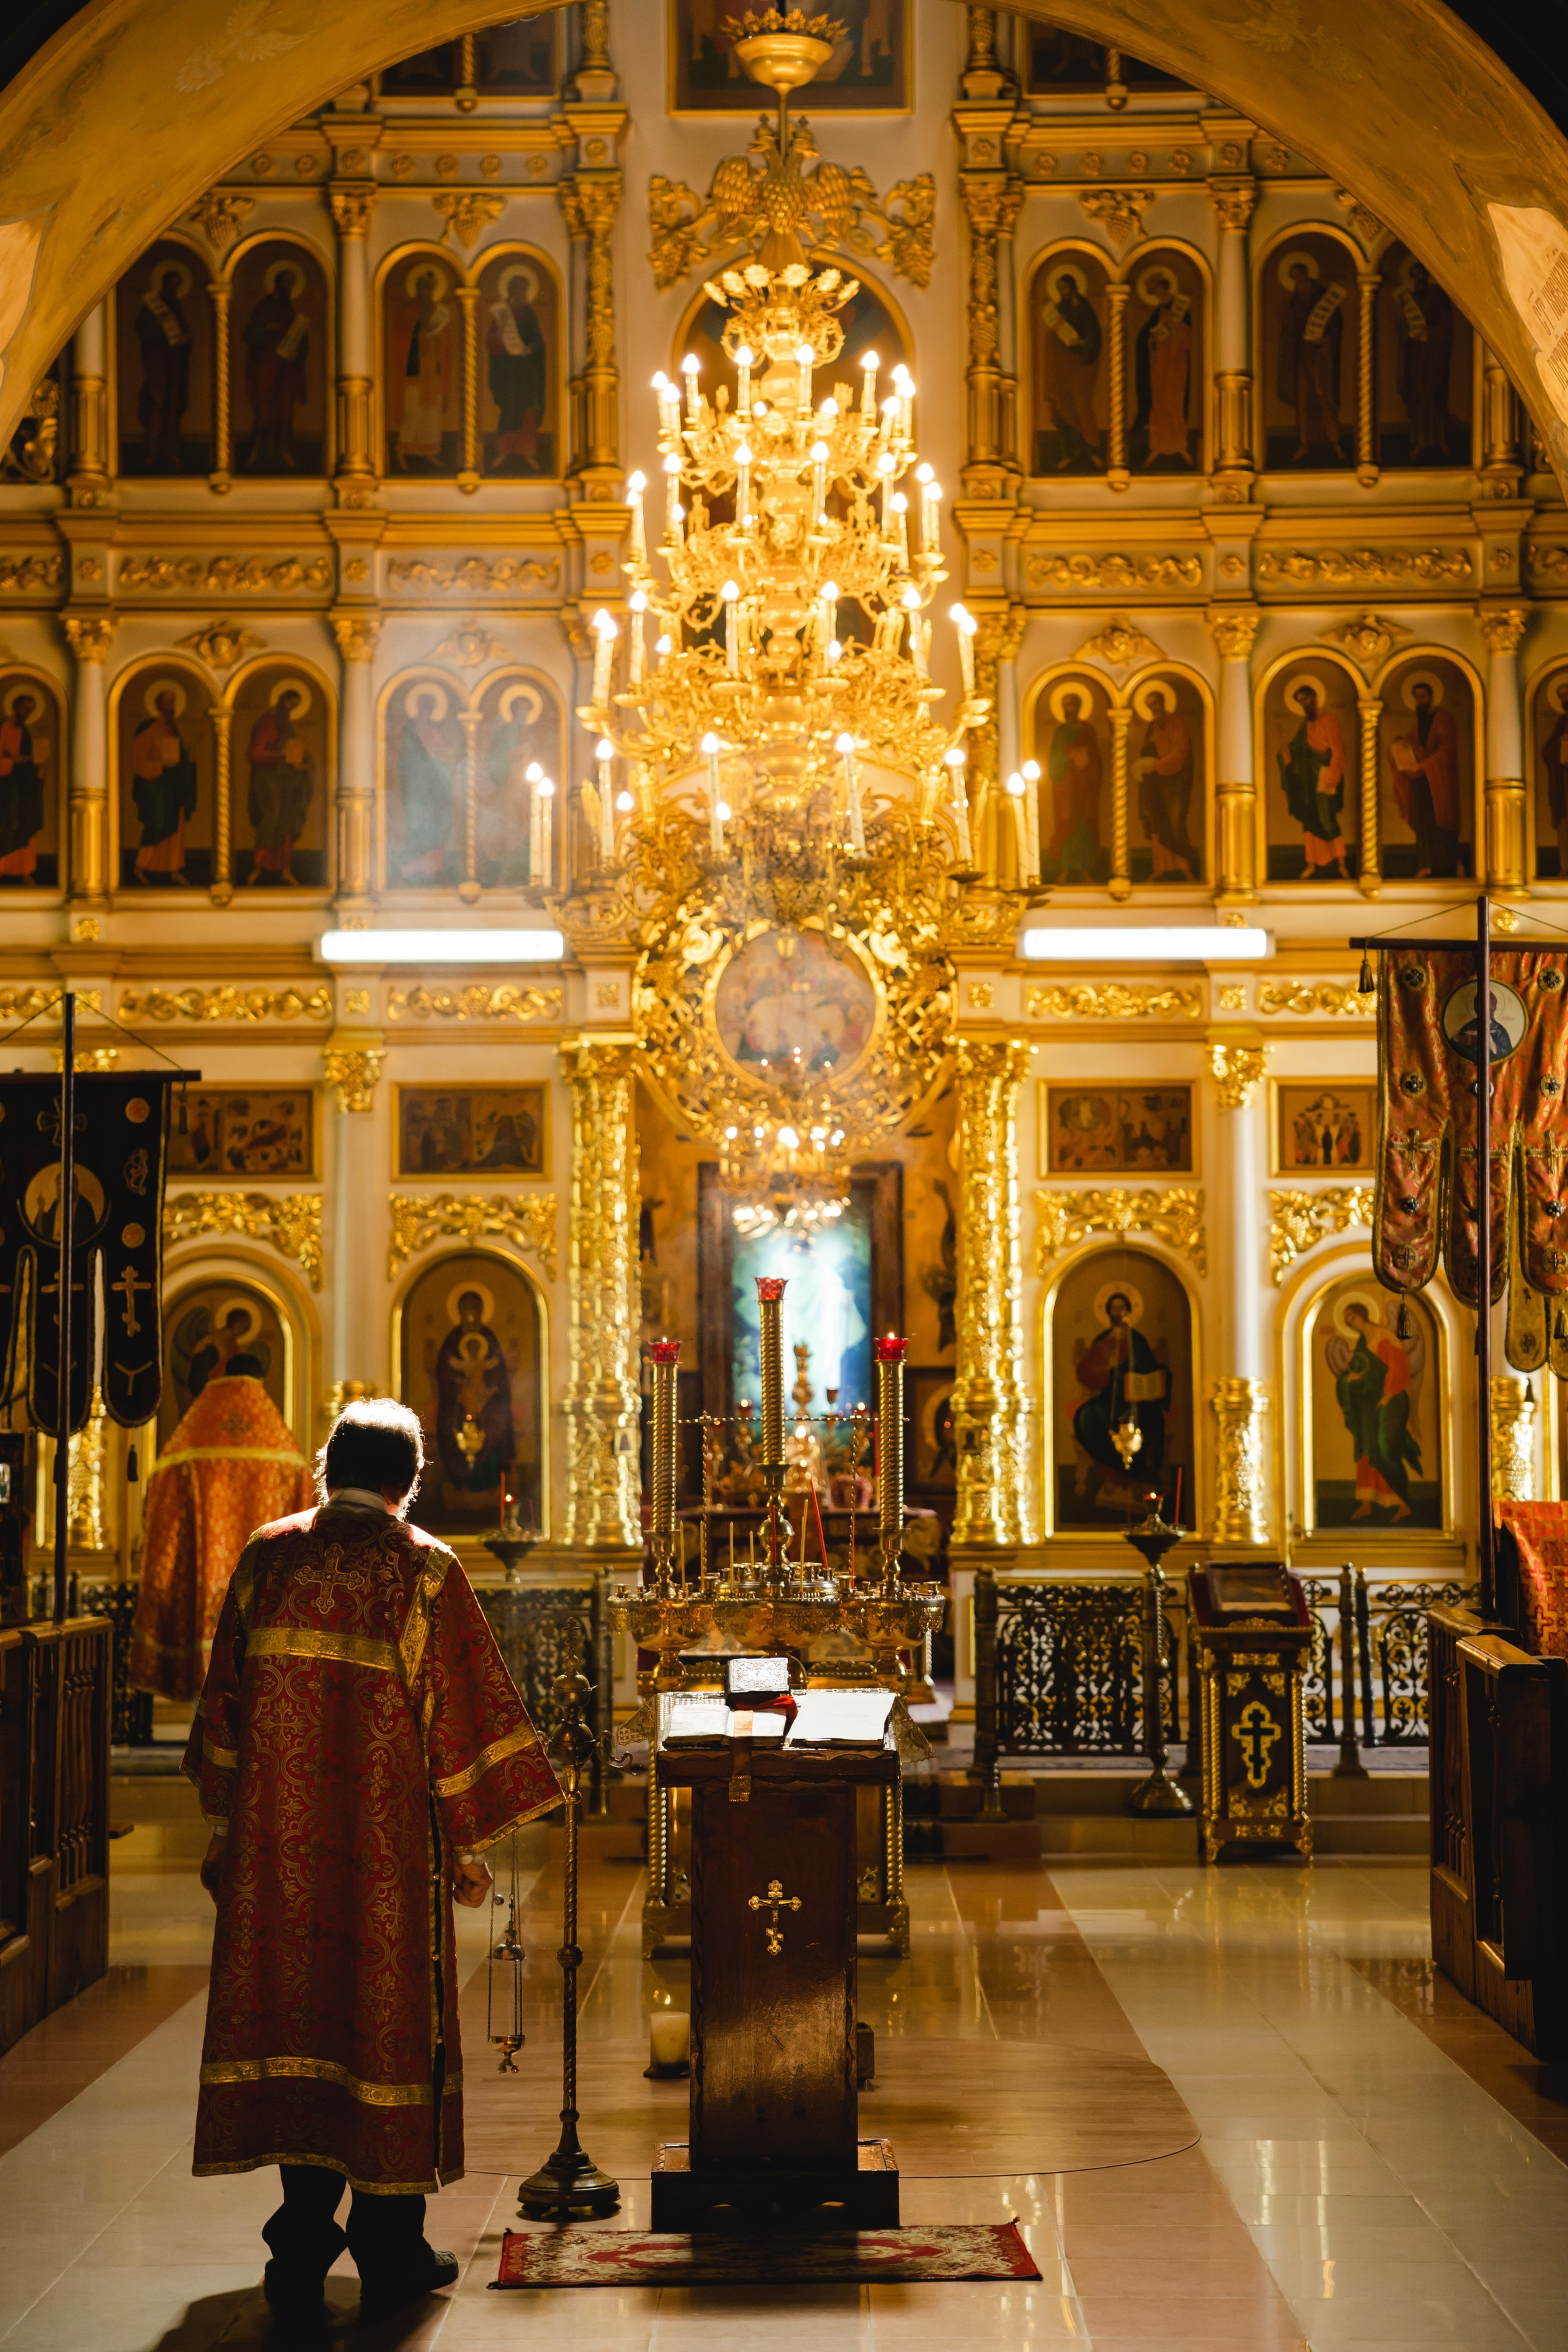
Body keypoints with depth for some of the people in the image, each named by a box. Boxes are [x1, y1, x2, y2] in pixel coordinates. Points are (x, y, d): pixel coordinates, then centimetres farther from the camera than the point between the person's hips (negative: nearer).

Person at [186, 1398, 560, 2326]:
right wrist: (469, 1845, 3)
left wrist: (225, 1829, 16)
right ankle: (389, 2253, 12)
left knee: (292, 2010, 8)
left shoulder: (268, 1555, 3)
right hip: (386, 1841, -3)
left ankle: (302, 2255, 10)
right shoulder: (425, 1570, -6)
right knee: (388, 2018, 6)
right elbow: (458, 1710, -6)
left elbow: (225, 1699, 7)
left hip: (276, 1838, 3)